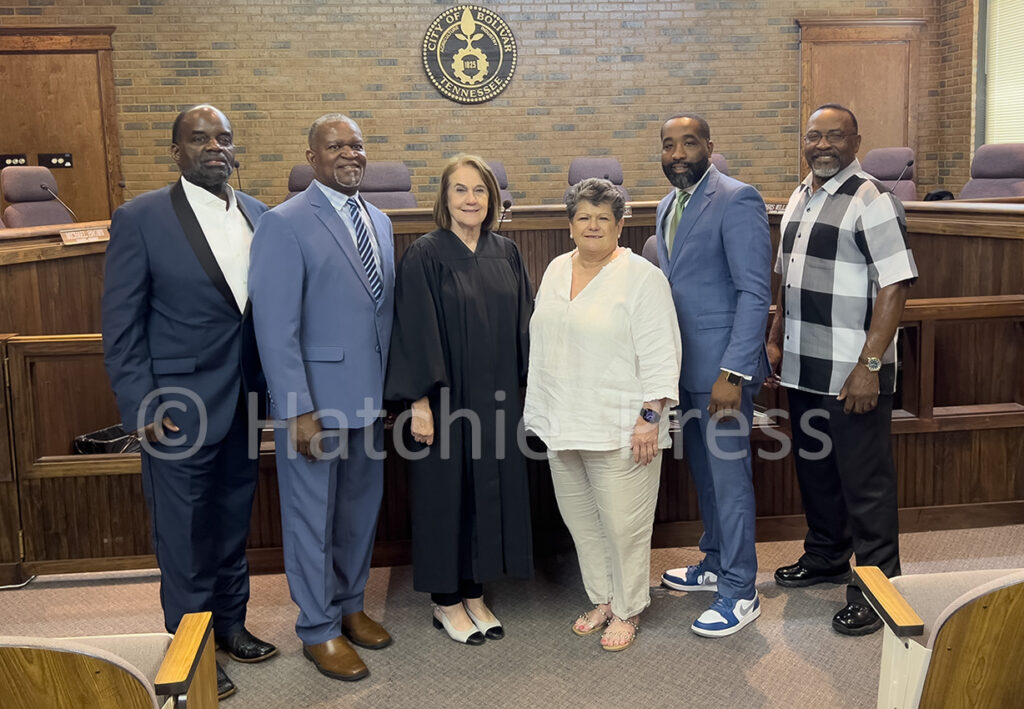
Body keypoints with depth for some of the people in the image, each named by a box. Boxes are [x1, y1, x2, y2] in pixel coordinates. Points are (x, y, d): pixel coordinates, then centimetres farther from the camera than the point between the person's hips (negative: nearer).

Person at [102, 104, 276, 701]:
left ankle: (231, 624, 37)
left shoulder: (258, 215, 5)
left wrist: (269, 386, 4)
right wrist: (143, 408, -13)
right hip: (179, 408, -5)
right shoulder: (141, 218, -9)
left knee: (234, 523, 19)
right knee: (184, 537, 8)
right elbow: (121, 325, -8)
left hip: (244, 403, 5)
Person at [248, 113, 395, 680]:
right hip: (317, 399, -6)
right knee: (314, 516, 8)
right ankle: (318, 629, 25)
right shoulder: (284, 224, -12)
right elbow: (275, 328, -16)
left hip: (371, 398, 7)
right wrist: (299, 410, -19)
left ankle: (349, 605, 38)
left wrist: (392, 388, 8)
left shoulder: (379, 221, 11)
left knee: (361, 509, 18)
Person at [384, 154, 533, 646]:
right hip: (447, 399, -5)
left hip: (498, 399, 5)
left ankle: (475, 594, 27)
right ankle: (446, 601, 21)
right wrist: (419, 403, -15)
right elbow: (414, 334, -12)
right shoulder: (424, 256, -8)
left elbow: (523, 326, 11)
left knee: (492, 491, 11)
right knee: (446, 493, 5)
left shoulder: (506, 254, 7)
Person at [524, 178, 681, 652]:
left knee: (622, 522, 1)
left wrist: (651, 416, -17)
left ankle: (627, 610, 19)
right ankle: (602, 599, 31)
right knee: (580, 517, 14)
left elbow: (660, 354, -12)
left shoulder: (641, 277, -9)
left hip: (620, 428, -6)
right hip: (563, 424, 7)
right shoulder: (556, 271, 11)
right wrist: (541, 411, 16)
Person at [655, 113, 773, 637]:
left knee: (729, 476, -1)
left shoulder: (737, 200, -13)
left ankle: (739, 591, 12)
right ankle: (714, 565, 34)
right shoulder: (668, 206, 14)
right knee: (703, 471, 18)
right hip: (683, 365, 8)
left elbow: (755, 293, -17)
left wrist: (732, 373, -23)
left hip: (722, 365, -8)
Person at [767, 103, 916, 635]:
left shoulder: (872, 201, -13)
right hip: (802, 367, 8)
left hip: (852, 372, -8)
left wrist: (869, 366, -22)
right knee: (814, 467, 20)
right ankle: (825, 557, 38)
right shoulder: (799, 198, 12)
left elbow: (895, 286, -18)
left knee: (864, 481, 2)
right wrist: (776, 339, 16)